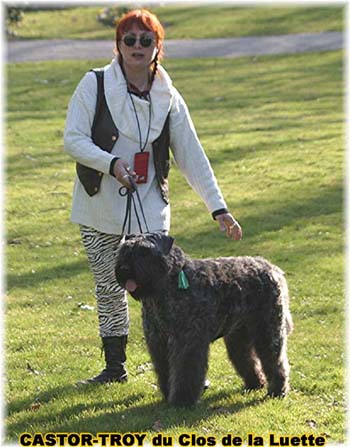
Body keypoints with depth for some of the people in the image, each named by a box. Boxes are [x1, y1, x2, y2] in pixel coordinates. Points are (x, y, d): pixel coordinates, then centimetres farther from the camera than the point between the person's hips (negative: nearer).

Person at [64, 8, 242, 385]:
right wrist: (111, 163, -25)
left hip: (149, 210, 0)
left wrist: (218, 208, -3)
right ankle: (115, 366, 22)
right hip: (98, 209, 0)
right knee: (108, 288, 9)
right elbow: (73, 140, -8)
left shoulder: (168, 98, 1)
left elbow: (191, 156, 2)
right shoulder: (94, 85, -3)